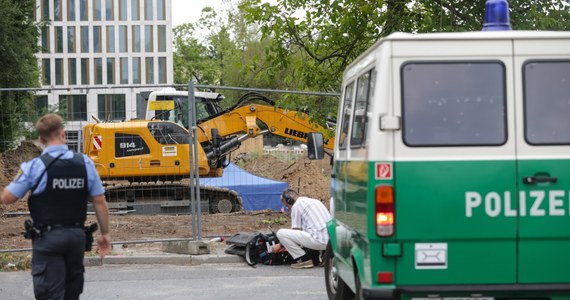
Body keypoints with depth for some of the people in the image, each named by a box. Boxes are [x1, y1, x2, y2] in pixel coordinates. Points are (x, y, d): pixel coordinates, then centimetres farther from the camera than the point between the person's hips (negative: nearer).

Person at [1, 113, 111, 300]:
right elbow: (99, 201, 0)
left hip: (48, 237, -4)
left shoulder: (35, 166, -12)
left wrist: (19, 177, 11)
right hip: (77, 235, 4)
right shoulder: (84, 163, -3)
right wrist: (105, 233, 10)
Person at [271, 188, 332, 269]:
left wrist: (280, 245, 16)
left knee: (281, 233, -5)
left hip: (319, 241, -9)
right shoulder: (315, 201, 25)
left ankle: (304, 259, -3)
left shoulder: (297, 206, -1)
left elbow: (296, 231, 2)